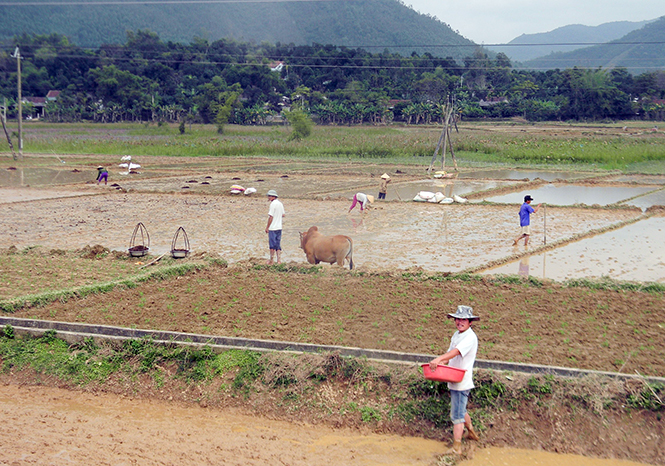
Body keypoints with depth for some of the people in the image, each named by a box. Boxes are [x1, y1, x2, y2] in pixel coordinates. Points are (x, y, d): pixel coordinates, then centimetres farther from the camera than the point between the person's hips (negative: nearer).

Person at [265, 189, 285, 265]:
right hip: (279, 227, 7)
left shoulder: (273, 204, -14)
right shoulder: (280, 203, 9)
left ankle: (272, 261, 6)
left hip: (272, 227, -7)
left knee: (272, 245, 0)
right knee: (278, 244, 12)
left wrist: (267, 227, -11)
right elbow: (283, 215, 16)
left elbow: (271, 217, -16)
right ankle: (279, 260, 11)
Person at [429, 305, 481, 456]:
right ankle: (472, 433, 46)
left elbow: (456, 351, -34)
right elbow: (450, 355, 15)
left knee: (457, 415, -5)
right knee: (461, 410, 26)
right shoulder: (456, 335, 12)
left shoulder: (470, 337, -17)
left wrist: (439, 359, -47)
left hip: (462, 382, -9)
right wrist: (440, 363, -5)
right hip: (454, 381, 9)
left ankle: (456, 448, 1)